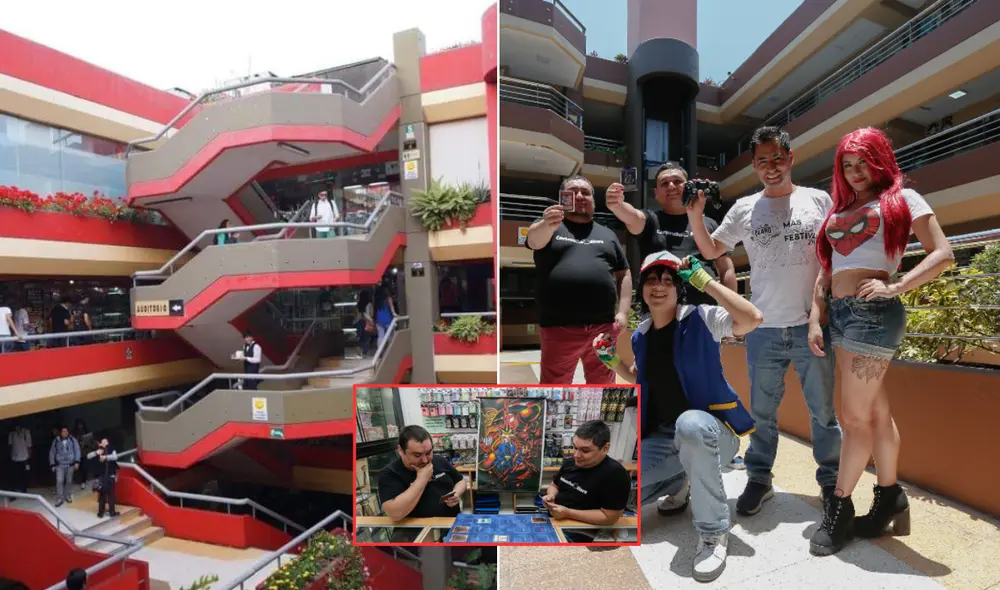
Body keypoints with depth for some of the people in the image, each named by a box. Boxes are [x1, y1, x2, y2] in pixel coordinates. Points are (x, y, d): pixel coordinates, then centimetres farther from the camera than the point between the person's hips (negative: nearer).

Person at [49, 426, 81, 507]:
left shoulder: (73, 440, 0)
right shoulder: (56, 441, 0)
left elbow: (77, 451, 0)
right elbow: (52, 453, 6)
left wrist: (77, 462, -8)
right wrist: (52, 464, 2)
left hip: (70, 464, 0)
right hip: (59, 465, 0)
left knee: (69, 481, 9)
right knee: (59, 481, -11)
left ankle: (67, 496, 25)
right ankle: (59, 499, -1)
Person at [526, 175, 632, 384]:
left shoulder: (607, 234, 18)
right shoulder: (547, 226, 7)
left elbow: (624, 275, 16)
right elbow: (533, 240, -16)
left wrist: (622, 312, 3)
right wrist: (547, 225, -39)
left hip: (603, 326, 4)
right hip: (559, 327, -3)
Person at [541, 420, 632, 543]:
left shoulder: (615, 475, -21)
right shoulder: (570, 462, 1)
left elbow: (609, 517, -21)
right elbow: (554, 485, 17)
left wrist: (567, 513, -22)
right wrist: (551, 496, -7)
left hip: (578, 533, -7)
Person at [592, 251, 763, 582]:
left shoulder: (701, 319, -11)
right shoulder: (640, 336, 5)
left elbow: (753, 319, -30)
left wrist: (703, 280, -25)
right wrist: (612, 361, 4)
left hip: (709, 431, -5)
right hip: (662, 437, 6)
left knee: (690, 424, -43)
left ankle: (714, 531, -19)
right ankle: (679, 483, 20)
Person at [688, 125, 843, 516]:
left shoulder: (819, 201, 5)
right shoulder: (744, 209, 5)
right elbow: (711, 251, 8)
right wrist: (695, 216, -7)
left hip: (813, 326, 0)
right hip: (763, 330, 0)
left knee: (823, 411, 13)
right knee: (762, 412, 11)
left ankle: (831, 481, 32)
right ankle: (758, 480, 25)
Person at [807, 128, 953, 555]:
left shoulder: (901, 198, 5)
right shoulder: (840, 210, 20)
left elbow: (943, 254, -3)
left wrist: (895, 286, -17)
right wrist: (816, 319, 6)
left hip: (873, 312, -6)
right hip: (839, 314, 6)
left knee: (855, 417, -2)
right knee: (875, 411, 13)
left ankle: (839, 507, 10)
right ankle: (890, 498, 25)